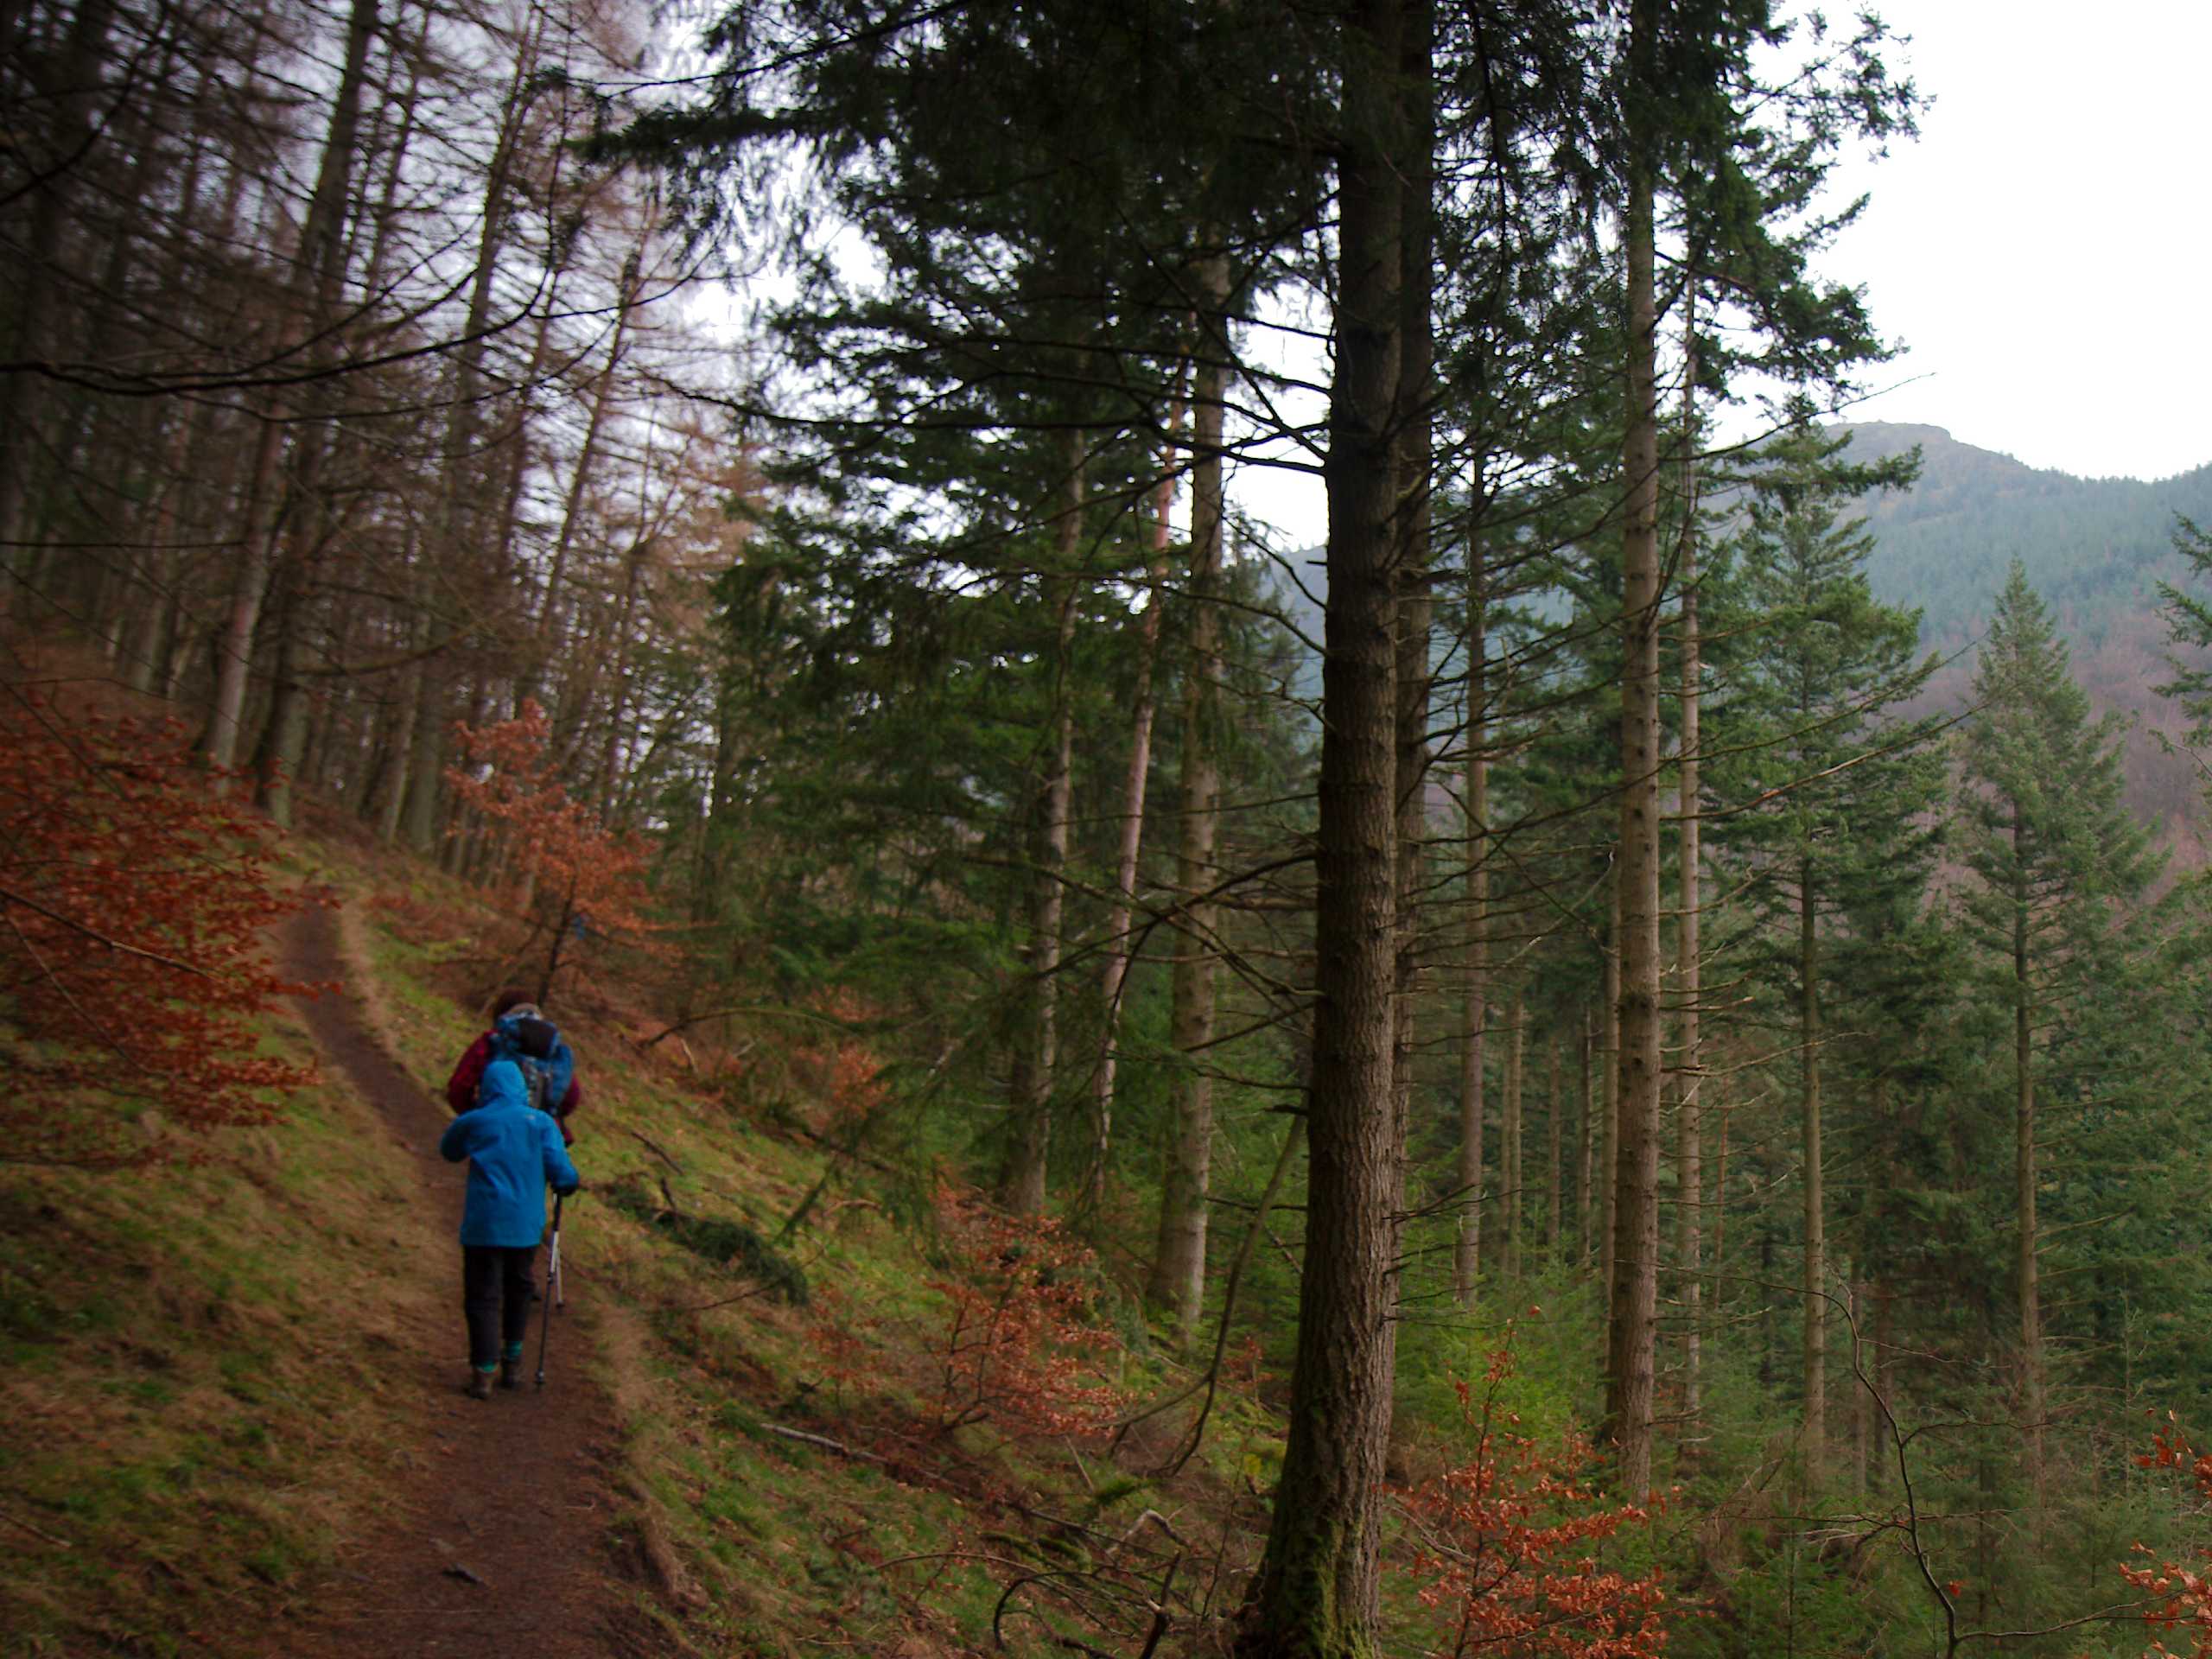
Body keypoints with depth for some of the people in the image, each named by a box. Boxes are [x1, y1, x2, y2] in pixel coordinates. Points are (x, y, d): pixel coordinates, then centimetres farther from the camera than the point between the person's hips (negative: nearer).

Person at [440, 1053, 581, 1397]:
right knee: (518, 1291, 19)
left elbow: (448, 1152, 21)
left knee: (482, 1297, 3)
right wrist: (569, 1184, 16)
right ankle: (512, 1362, 26)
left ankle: (483, 1373, -2)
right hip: (525, 1224, 2)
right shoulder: (540, 1122, 2)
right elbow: (562, 1173, -6)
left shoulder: (473, 1121, 2)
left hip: (483, 1224, -2)